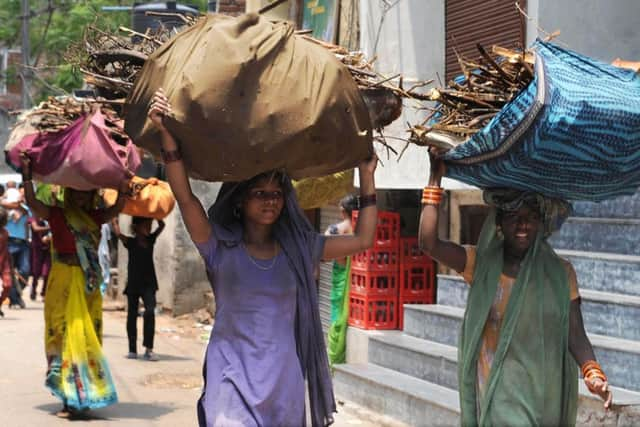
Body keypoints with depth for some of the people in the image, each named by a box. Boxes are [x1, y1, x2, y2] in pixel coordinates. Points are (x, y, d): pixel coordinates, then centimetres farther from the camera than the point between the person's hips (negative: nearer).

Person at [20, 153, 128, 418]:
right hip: (64, 282, -5)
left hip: (89, 285, 5)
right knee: (66, 335, -6)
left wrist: (123, 186, -11)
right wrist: (26, 175, -22)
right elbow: (32, 202, -13)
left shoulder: (94, 218, 12)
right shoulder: (57, 215, 0)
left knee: (89, 338, 5)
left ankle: (82, 398, 11)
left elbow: (116, 208, 2)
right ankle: (69, 400, -6)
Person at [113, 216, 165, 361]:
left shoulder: (151, 240, 7)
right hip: (133, 284, -2)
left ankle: (148, 349, -16)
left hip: (148, 284, 2)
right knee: (132, 315, 8)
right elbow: (118, 232, -20)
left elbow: (161, 225, 4)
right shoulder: (130, 242, -4)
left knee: (150, 312, -15)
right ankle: (132, 349, 17)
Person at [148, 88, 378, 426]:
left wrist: (366, 175, 9)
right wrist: (167, 135, -22)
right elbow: (185, 196, -12)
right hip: (234, 380, -3)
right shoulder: (221, 247, 0)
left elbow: (362, 240, 10)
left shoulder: (298, 247, 8)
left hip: (284, 382, 3)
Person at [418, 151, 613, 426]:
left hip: (544, 391, 1)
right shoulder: (481, 264, 2)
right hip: (497, 390, -1)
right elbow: (429, 243, -11)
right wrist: (435, 179, -9)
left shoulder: (560, 273, 3)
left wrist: (593, 374, -21)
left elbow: (575, 334, -2)